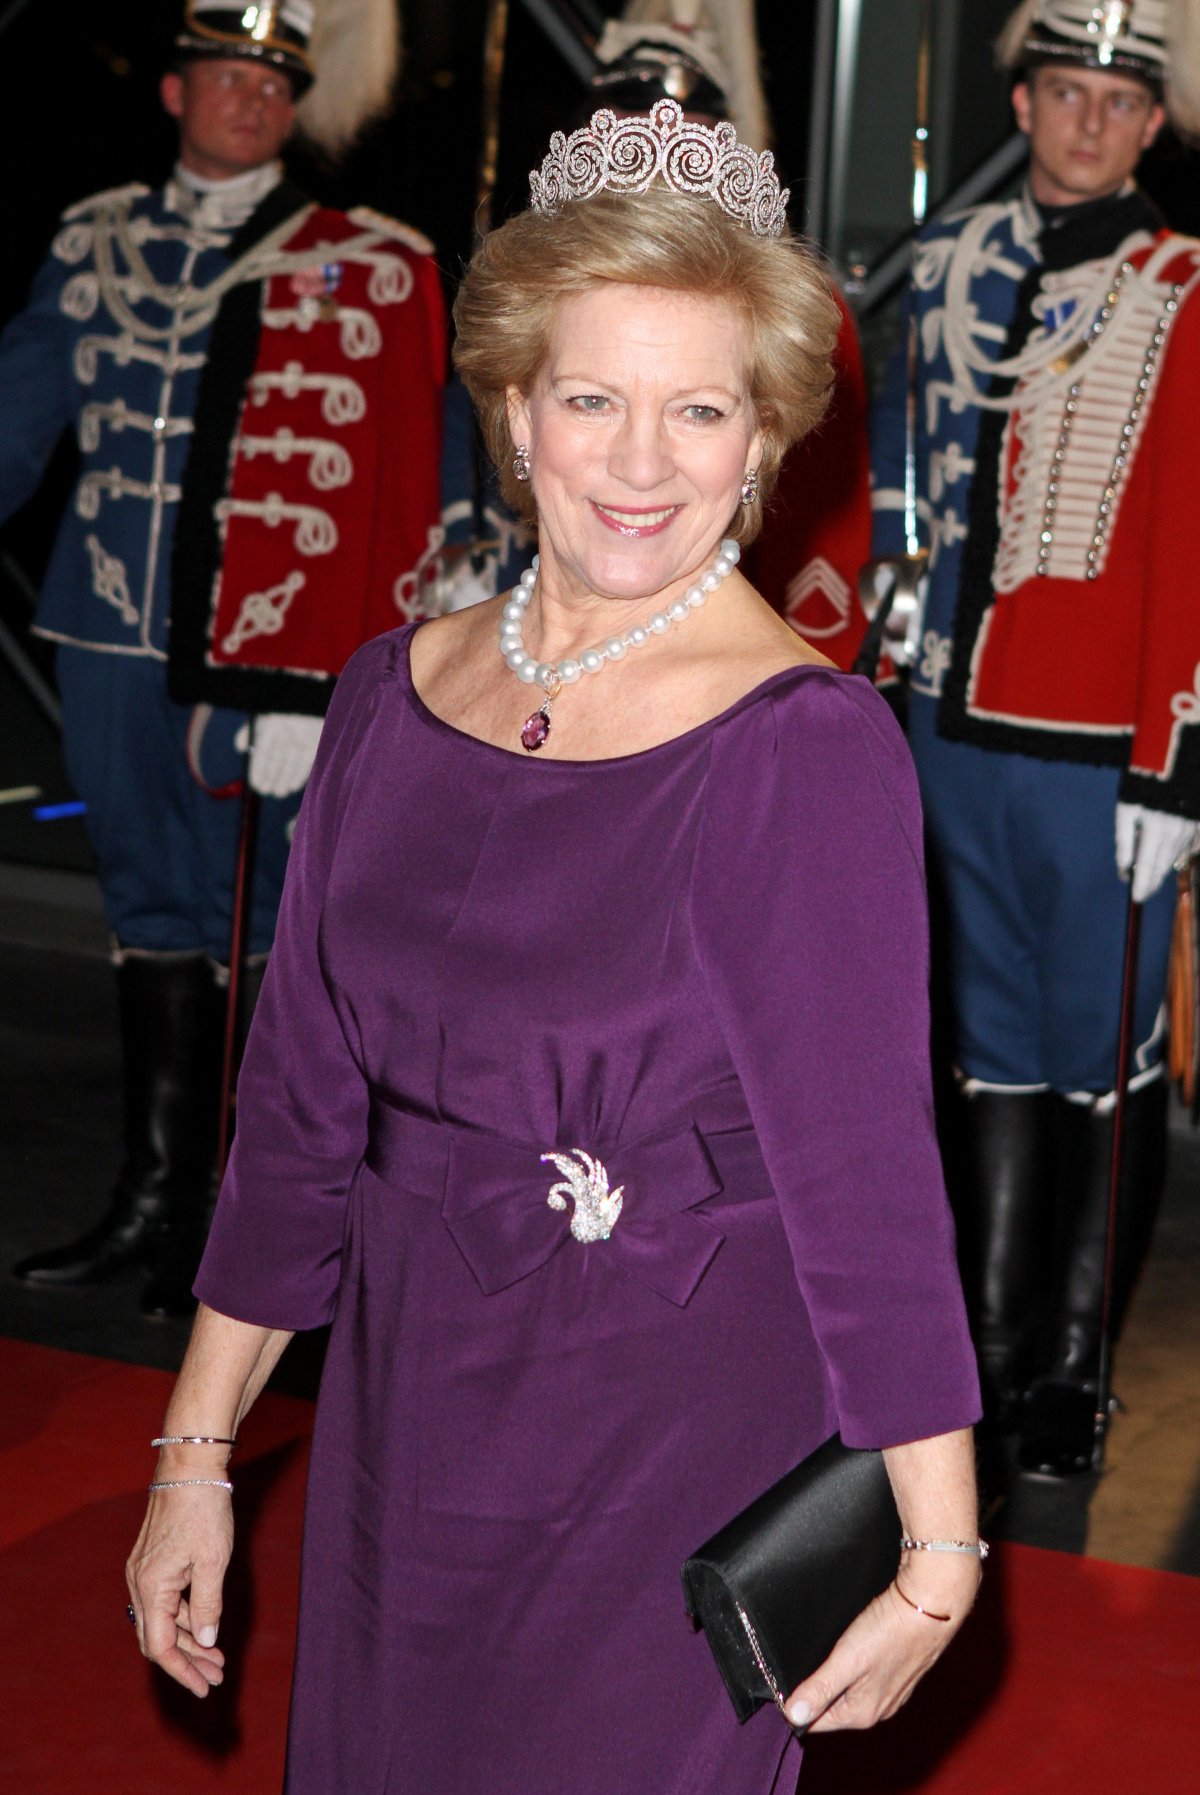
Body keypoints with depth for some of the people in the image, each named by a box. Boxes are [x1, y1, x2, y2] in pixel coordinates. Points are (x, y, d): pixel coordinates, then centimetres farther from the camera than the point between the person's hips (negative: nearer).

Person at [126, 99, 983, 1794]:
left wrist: (939, 1555, -17)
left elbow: (863, 1160, -17)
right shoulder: (396, 697, 0)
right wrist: (197, 1453, 8)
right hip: (407, 1398, 5)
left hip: (680, 1423, -5)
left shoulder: (808, 745, -16)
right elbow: (303, 1096, 6)